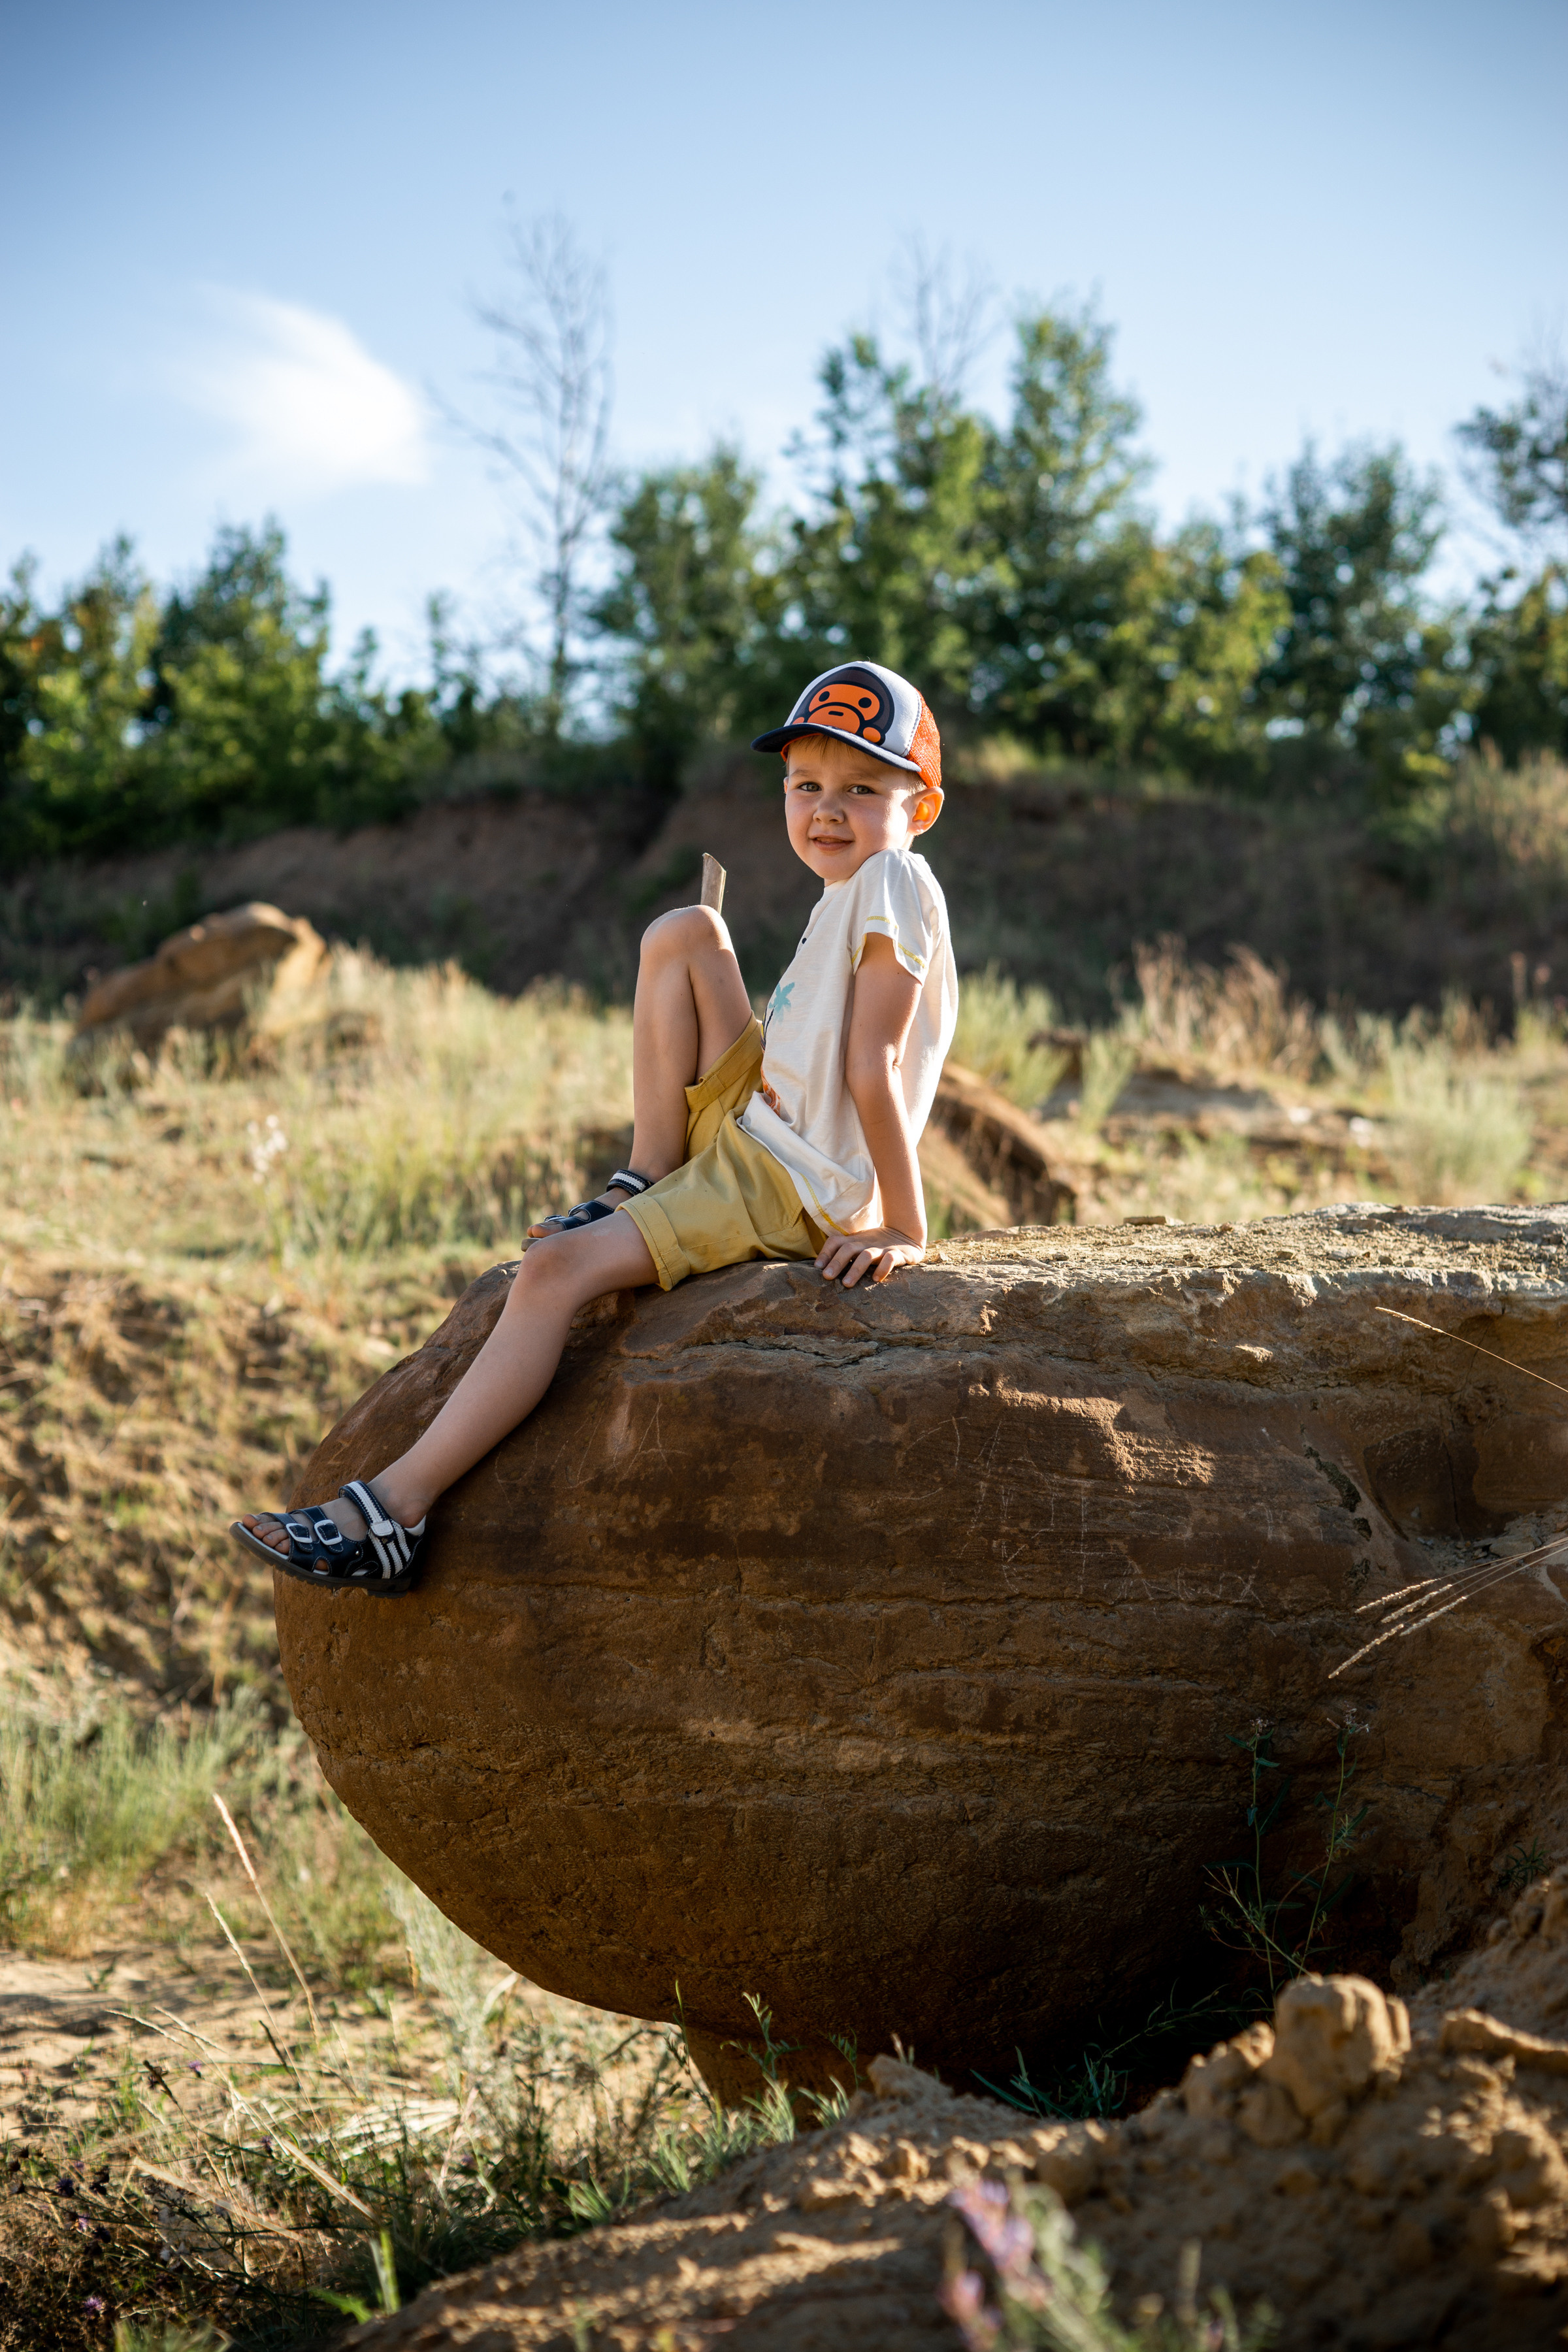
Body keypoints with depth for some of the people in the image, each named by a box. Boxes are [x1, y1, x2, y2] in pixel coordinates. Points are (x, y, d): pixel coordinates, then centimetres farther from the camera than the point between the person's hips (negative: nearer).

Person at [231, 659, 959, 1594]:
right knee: (684, 933, 4)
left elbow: (874, 1069, -20)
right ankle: (642, 1191, 4)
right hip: (744, 1129, 10)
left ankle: (393, 1512, -21)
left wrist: (905, 1233, -21)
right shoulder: (853, 891, 16)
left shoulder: (894, 882, -13)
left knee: (558, 1268, -22)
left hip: (793, 1186, -10)